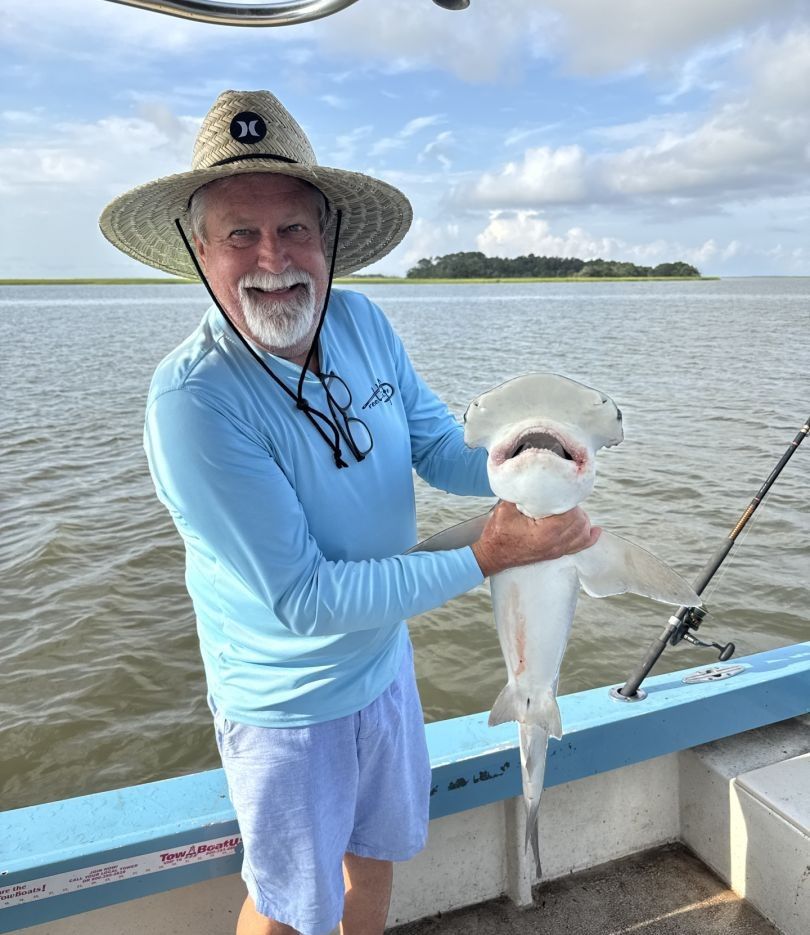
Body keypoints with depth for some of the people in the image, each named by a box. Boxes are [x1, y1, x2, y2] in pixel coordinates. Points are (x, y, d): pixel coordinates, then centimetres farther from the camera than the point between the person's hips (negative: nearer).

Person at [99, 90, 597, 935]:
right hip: (288, 704, -6)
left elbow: (437, 447, -4)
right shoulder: (190, 398, -30)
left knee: (377, 851, 30)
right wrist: (482, 559, -31)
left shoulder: (361, 322, -10)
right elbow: (302, 599, -29)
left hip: (385, 662, 6)